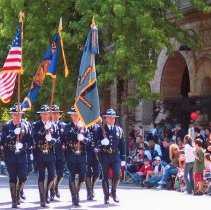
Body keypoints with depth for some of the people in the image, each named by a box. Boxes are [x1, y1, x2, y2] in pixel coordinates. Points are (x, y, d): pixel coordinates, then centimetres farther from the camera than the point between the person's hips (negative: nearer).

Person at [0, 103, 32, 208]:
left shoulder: (25, 126, 5)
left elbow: (30, 141, 4)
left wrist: (23, 145, -15)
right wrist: (13, 134, -20)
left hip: (22, 155, 2)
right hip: (10, 156, -1)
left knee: (23, 177, -1)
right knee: (12, 178, 2)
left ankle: (17, 193, 26)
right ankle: (14, 200, 9)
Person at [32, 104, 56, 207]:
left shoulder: (53, 124, 8)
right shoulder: (36, 125, 1)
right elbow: (35, 138, -12)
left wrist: (51, 139, -15)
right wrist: (44, 129, -18)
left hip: (50, 153, 2)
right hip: (40, 154, -2)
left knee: (52, 175, -3)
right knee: (41, 176, 0)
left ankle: (46, 192, 21)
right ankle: (42, 198, 6)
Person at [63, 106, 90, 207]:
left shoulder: (84, 126, 11)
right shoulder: (67, 126, 4)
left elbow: (89, 139, 5)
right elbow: (67, 136, -15)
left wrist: (83, 138, -16)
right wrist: (77, 128, -18)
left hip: (82, 154, 3)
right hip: (71, 155, -3)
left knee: (82, 177, 3)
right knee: (72, 177, -3)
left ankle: (76, 192, 28)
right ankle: (74, 198, 3)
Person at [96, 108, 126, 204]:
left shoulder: (119, 130, 10)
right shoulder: (100, 129, 3)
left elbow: (122, 145, 10)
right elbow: (96, 142, -2)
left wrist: (123, 159, 5)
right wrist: (101, 142, -25)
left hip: (115, 155, 1)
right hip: (104, 156, -1)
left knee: (117, 175, -11)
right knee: (105, 177, 3)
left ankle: (113, 192, 13)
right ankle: (106, 197, 13)